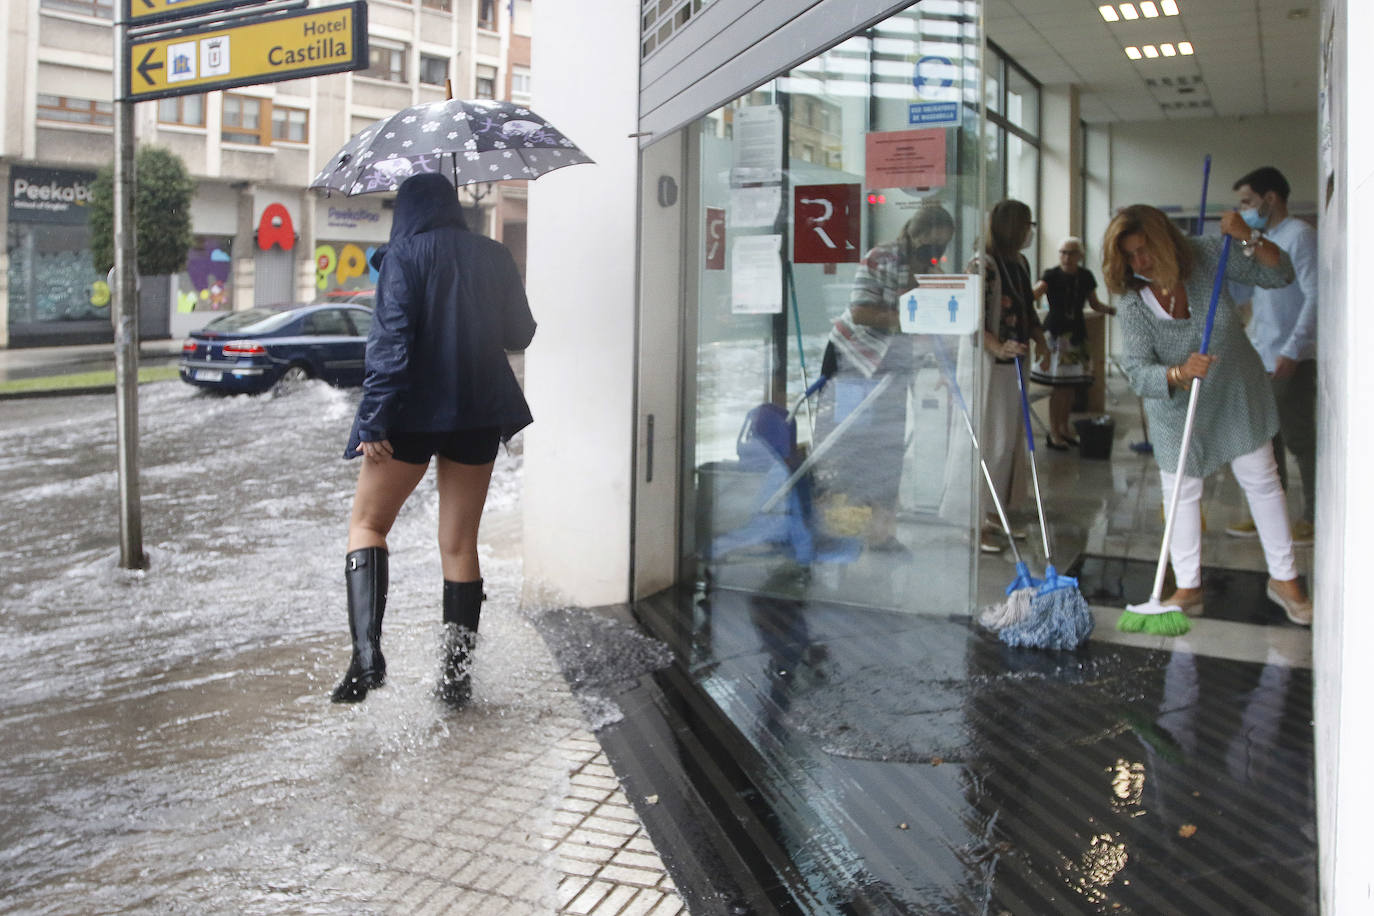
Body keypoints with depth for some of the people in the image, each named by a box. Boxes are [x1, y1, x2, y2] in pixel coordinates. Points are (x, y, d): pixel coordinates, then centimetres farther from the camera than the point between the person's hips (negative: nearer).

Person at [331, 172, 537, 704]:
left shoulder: (404, 255, -6)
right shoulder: (494, 257, 6)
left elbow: (392, 341, -16)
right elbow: (520, 335, 12)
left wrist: (373, 420, -15)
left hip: (412, 415, -4)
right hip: (479, 416, 4)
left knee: (367, 524, 11)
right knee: (460, 545, 10)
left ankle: (367, 654, -7)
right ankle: (457, 675, 11)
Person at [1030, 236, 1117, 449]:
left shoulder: (1086, 277, 6)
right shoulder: (1052, 276, -9)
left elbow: (1095, 304, 17)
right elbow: (1034, 293, -26)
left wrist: (1110, 310, -4)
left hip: (1076, 332, 5)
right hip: (1056, 330, -5)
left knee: (1071, 384, 10)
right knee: (1059, 385, -7)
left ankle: (1064, 427, 24)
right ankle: (1053, 433, 1)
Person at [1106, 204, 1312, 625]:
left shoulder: (1207, 255, -17)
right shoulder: (1134, 304, -20)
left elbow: (1280, 275, -11)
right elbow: (1138, 371, -25)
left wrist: (1248, 240, -27)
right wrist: (1180, 373, -43)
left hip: (1237, 396, 1)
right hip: (1177, 408, -1)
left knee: (1262, 481, 10)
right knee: (1182, 494, 4)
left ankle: (1284, 578, 25)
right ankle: (1188, 589, 17)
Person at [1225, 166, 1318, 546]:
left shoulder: (1298, 235, -12)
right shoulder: (1262, 241, 16)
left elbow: (1315, 297, -19)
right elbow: (1240, 292, 20)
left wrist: (1292, 351, -24)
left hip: (1289, 361, -9)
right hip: (1261, 359, 9)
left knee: (1299, 439, -1)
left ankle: (1314, 517, 10)